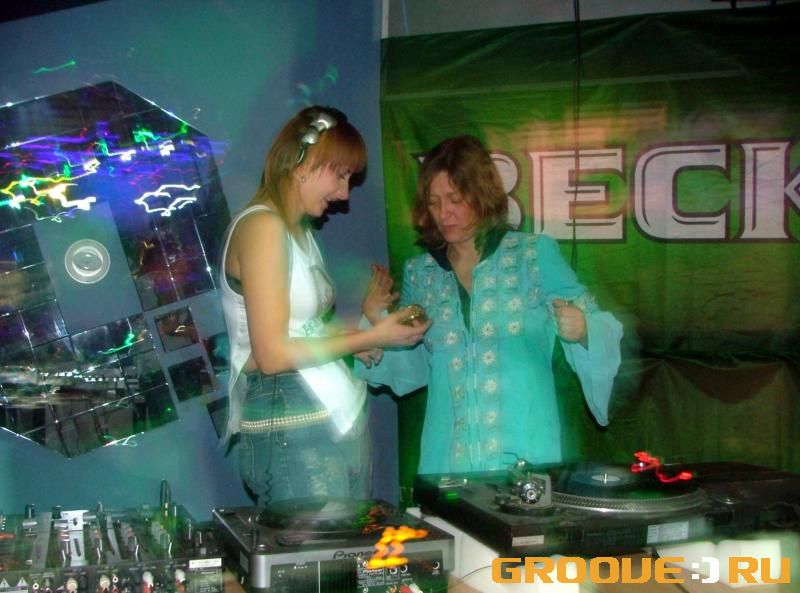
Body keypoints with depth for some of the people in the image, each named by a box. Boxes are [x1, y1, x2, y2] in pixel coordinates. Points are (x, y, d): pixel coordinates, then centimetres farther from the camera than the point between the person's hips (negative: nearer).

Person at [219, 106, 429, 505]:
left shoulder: (298, 230, 18)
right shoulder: (262, 225, -11)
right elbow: (272, 355, -16)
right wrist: (369, 338, -9)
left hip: (337, 422, 9)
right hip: (293, 434, -9)